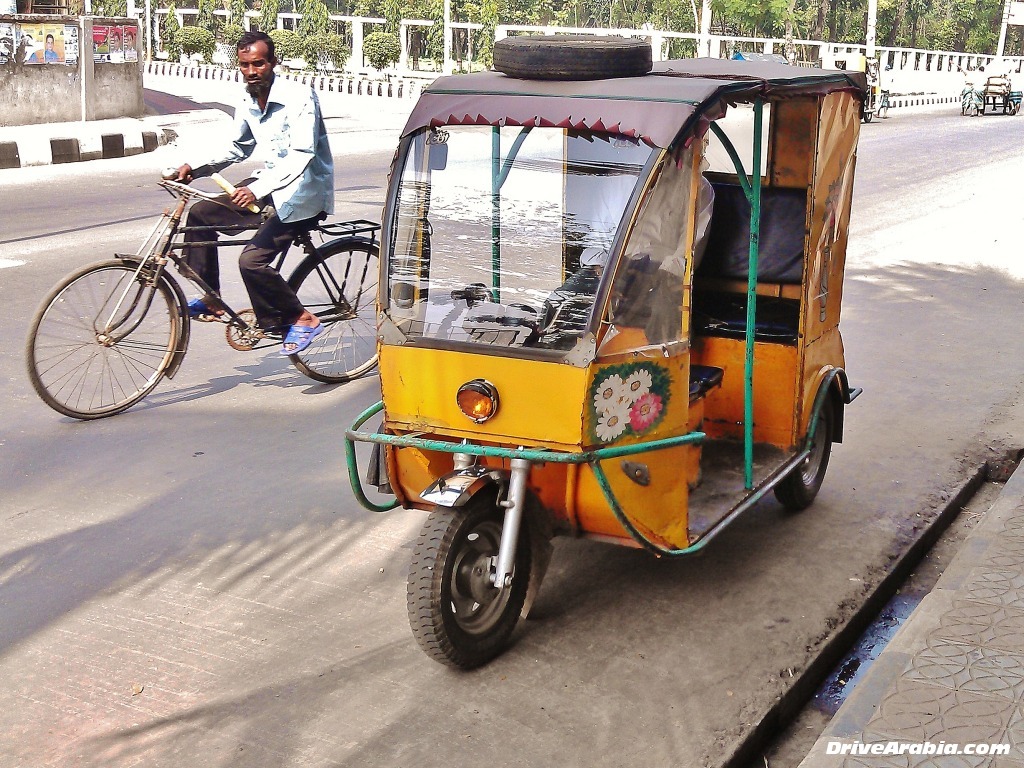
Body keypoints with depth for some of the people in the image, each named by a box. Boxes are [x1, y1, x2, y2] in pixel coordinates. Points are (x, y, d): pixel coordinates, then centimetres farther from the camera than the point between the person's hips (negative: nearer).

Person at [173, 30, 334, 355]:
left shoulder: (299, 97, -19)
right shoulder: (247, 103, 4)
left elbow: (302, 154, -29)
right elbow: (238, 147, 19)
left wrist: (258, 189, -40)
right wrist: (194, 167, 4)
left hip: (303, 192, -8)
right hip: (270, 185, 8)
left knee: (252, 260, -20)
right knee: (201, 213, 3)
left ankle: (302, 319, -2)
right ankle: (210, 300, 12)